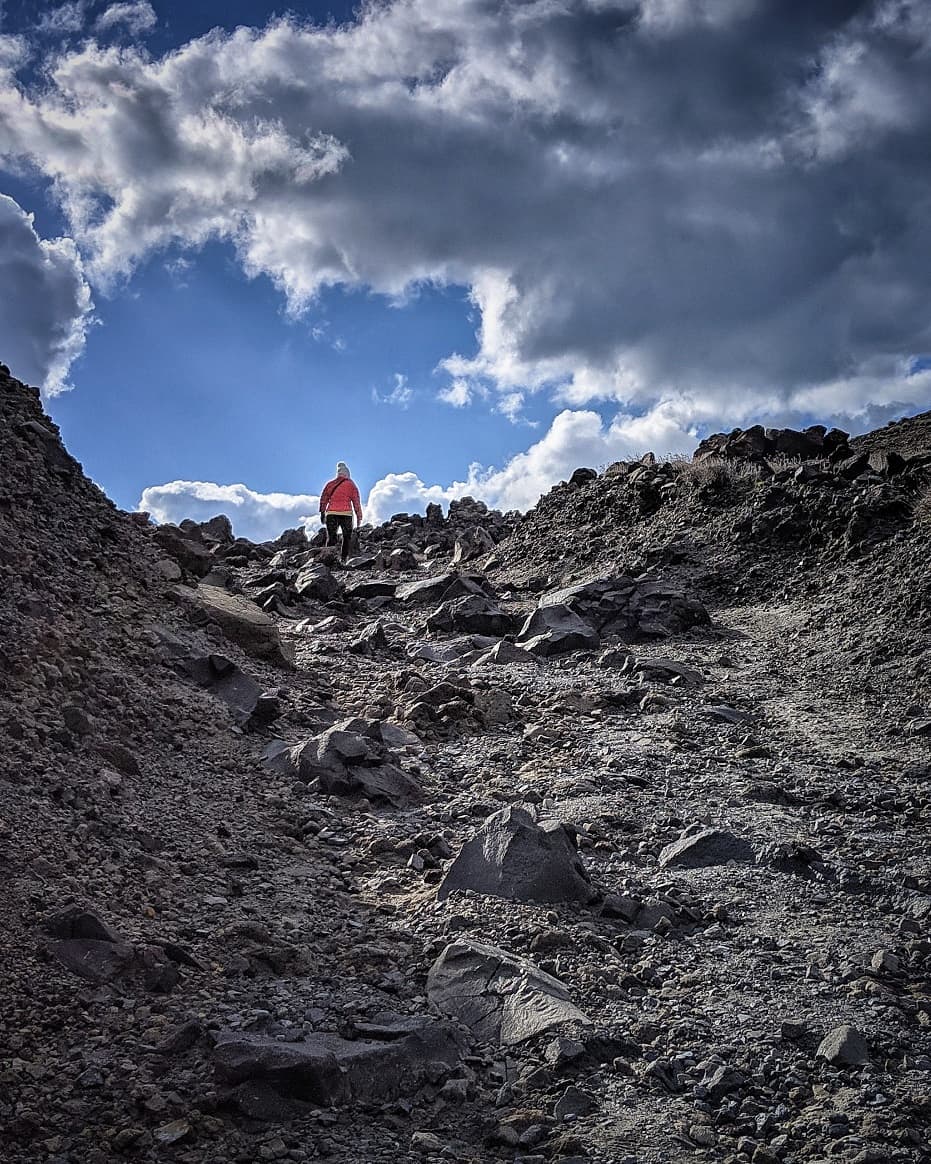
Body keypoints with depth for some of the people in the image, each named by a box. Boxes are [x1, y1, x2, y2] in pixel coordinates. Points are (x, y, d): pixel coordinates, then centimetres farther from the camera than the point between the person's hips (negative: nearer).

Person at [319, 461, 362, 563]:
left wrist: (322, 513, 16)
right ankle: (344, 558, -5)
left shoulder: (330, 484, 13)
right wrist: (359, 517, 6)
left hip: (331, 513, 2)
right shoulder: (351, 485, 6)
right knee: (347, 537, 6)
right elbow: (356, 502, 4)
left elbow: (323, 499, 12)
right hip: (346, 513, -2)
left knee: (331, 537, 5)